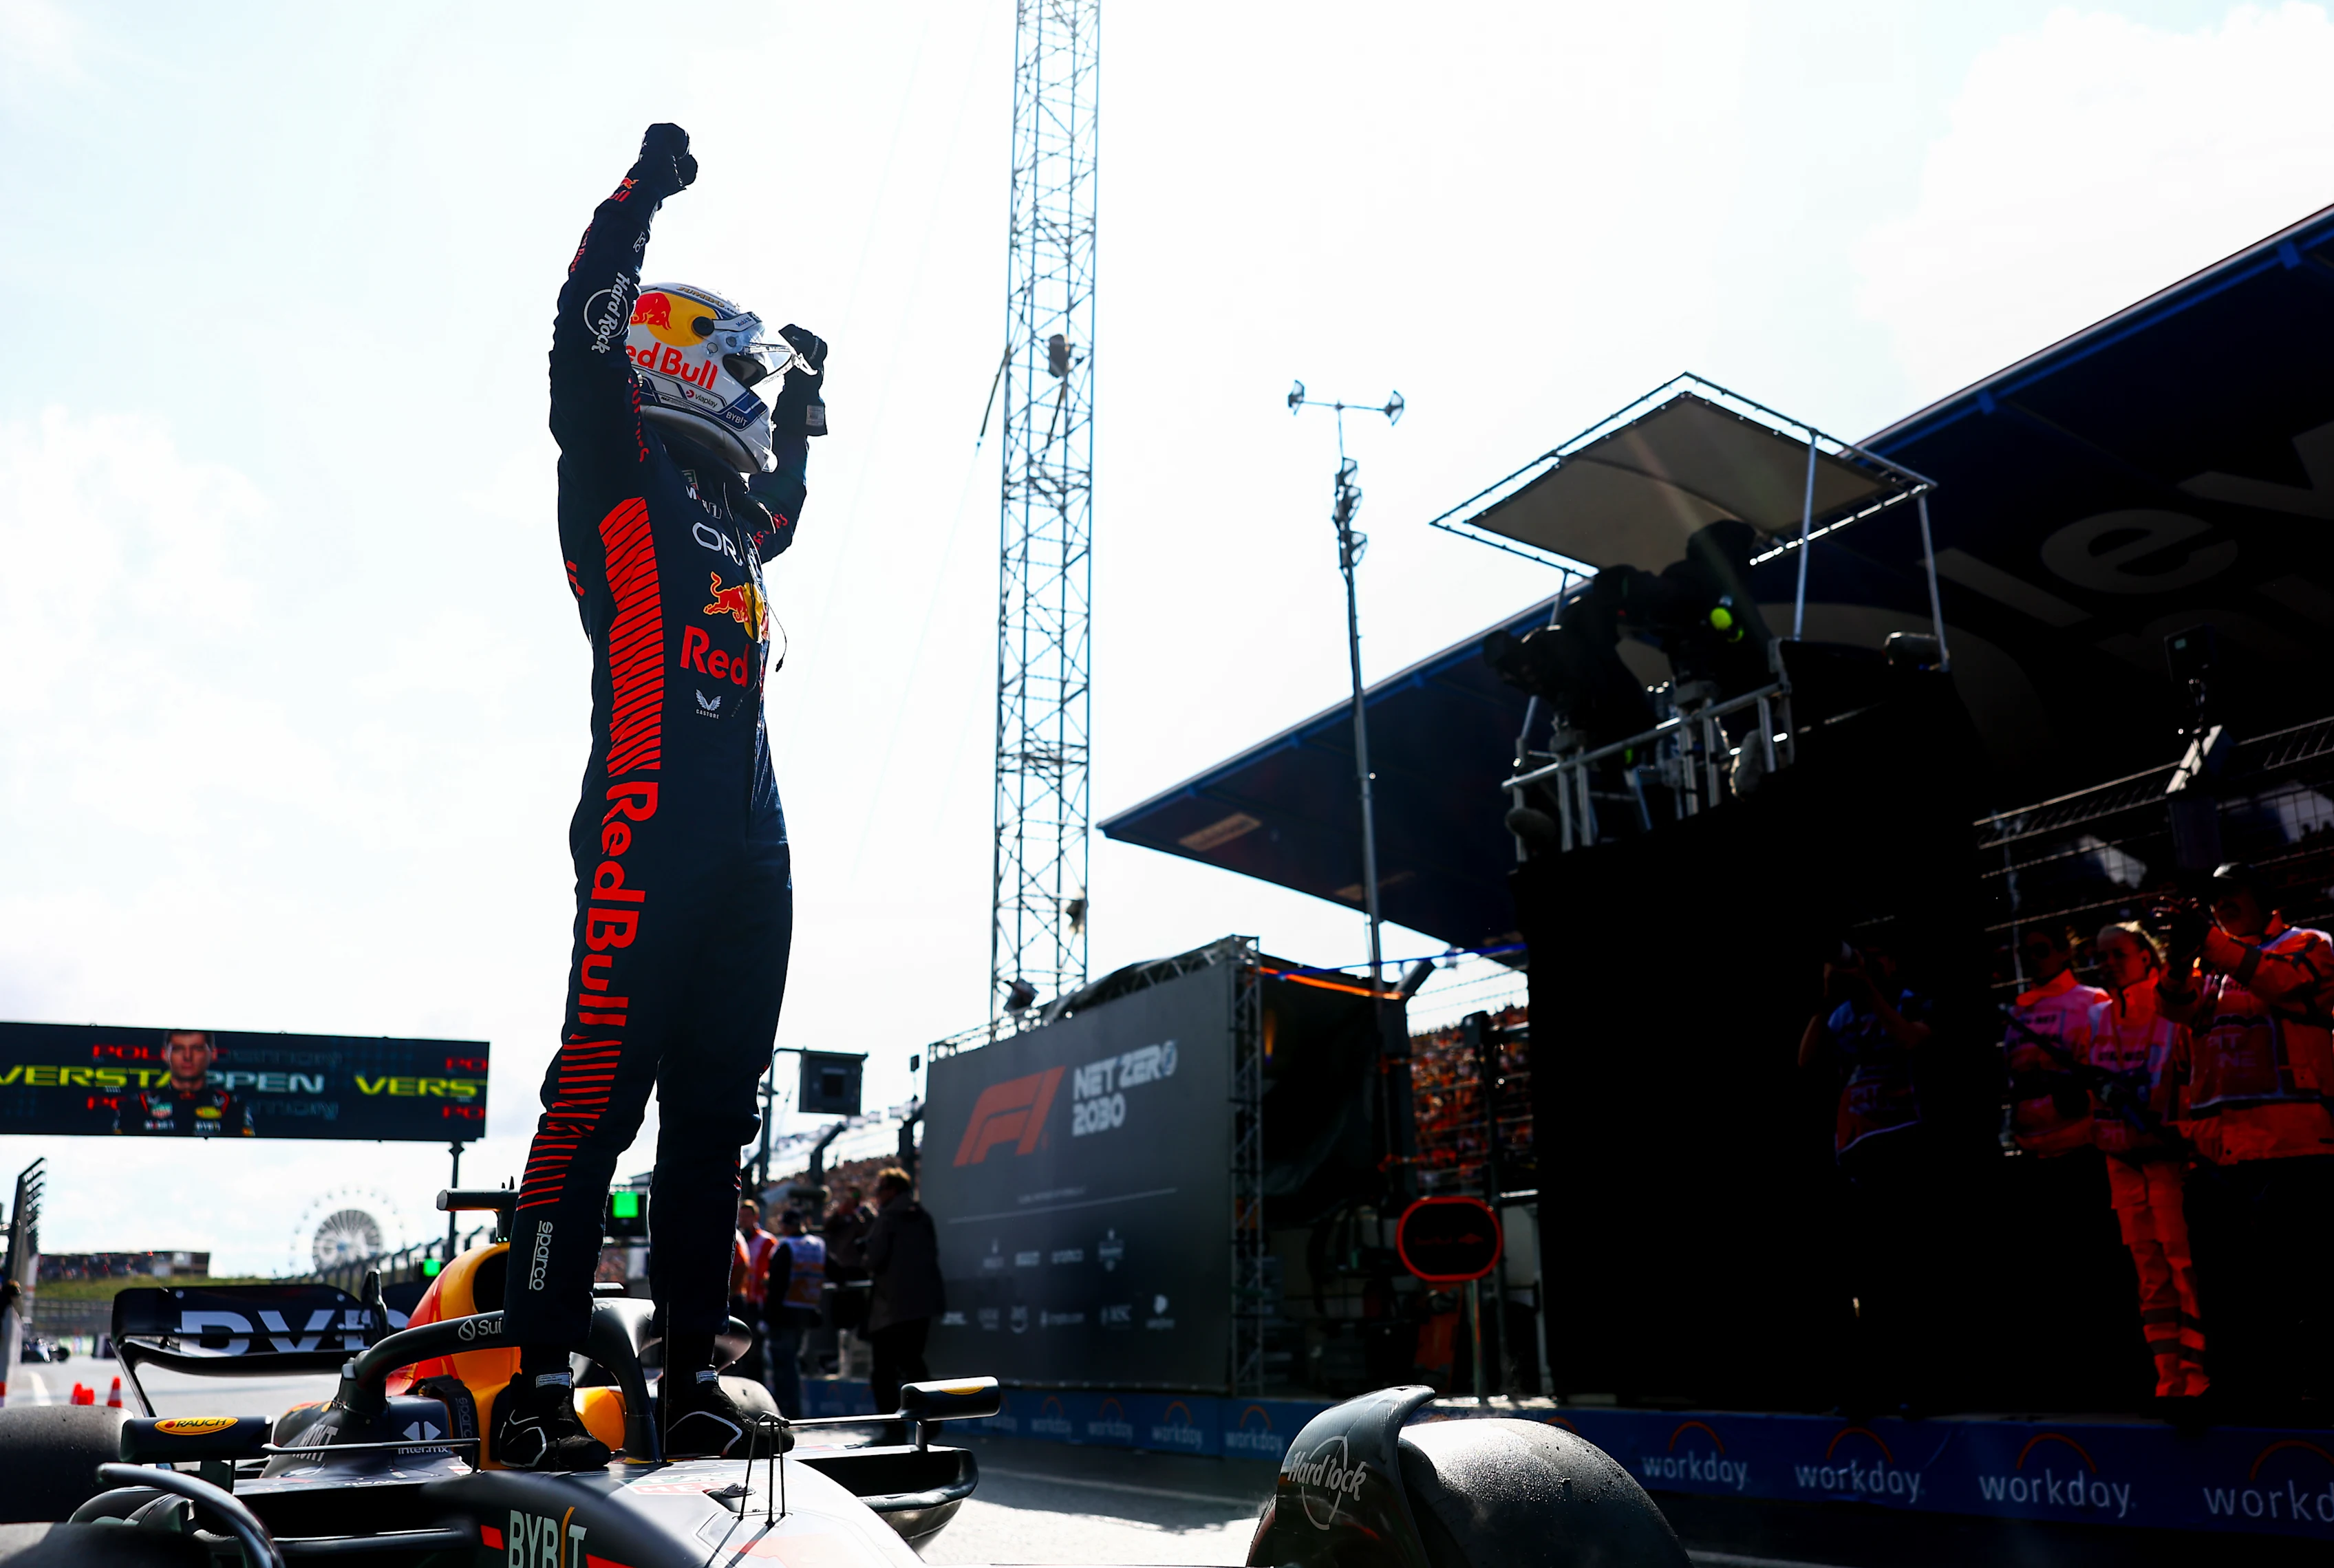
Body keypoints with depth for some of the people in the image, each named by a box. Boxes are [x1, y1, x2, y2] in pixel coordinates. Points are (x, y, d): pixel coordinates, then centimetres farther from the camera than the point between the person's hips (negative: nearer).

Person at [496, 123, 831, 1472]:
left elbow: (781, 515, 51)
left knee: (715, 1112, 6)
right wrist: (641, 195, -3)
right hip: (651, 826, -8)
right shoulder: (619, 473, 7)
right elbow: (585, 343, -9)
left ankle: (693, 1380, 11)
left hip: (751, 844, 8)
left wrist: (801, 408, 52)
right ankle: (540, 1385, -7)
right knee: (601, 1093, -12)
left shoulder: (729, 512, 28)